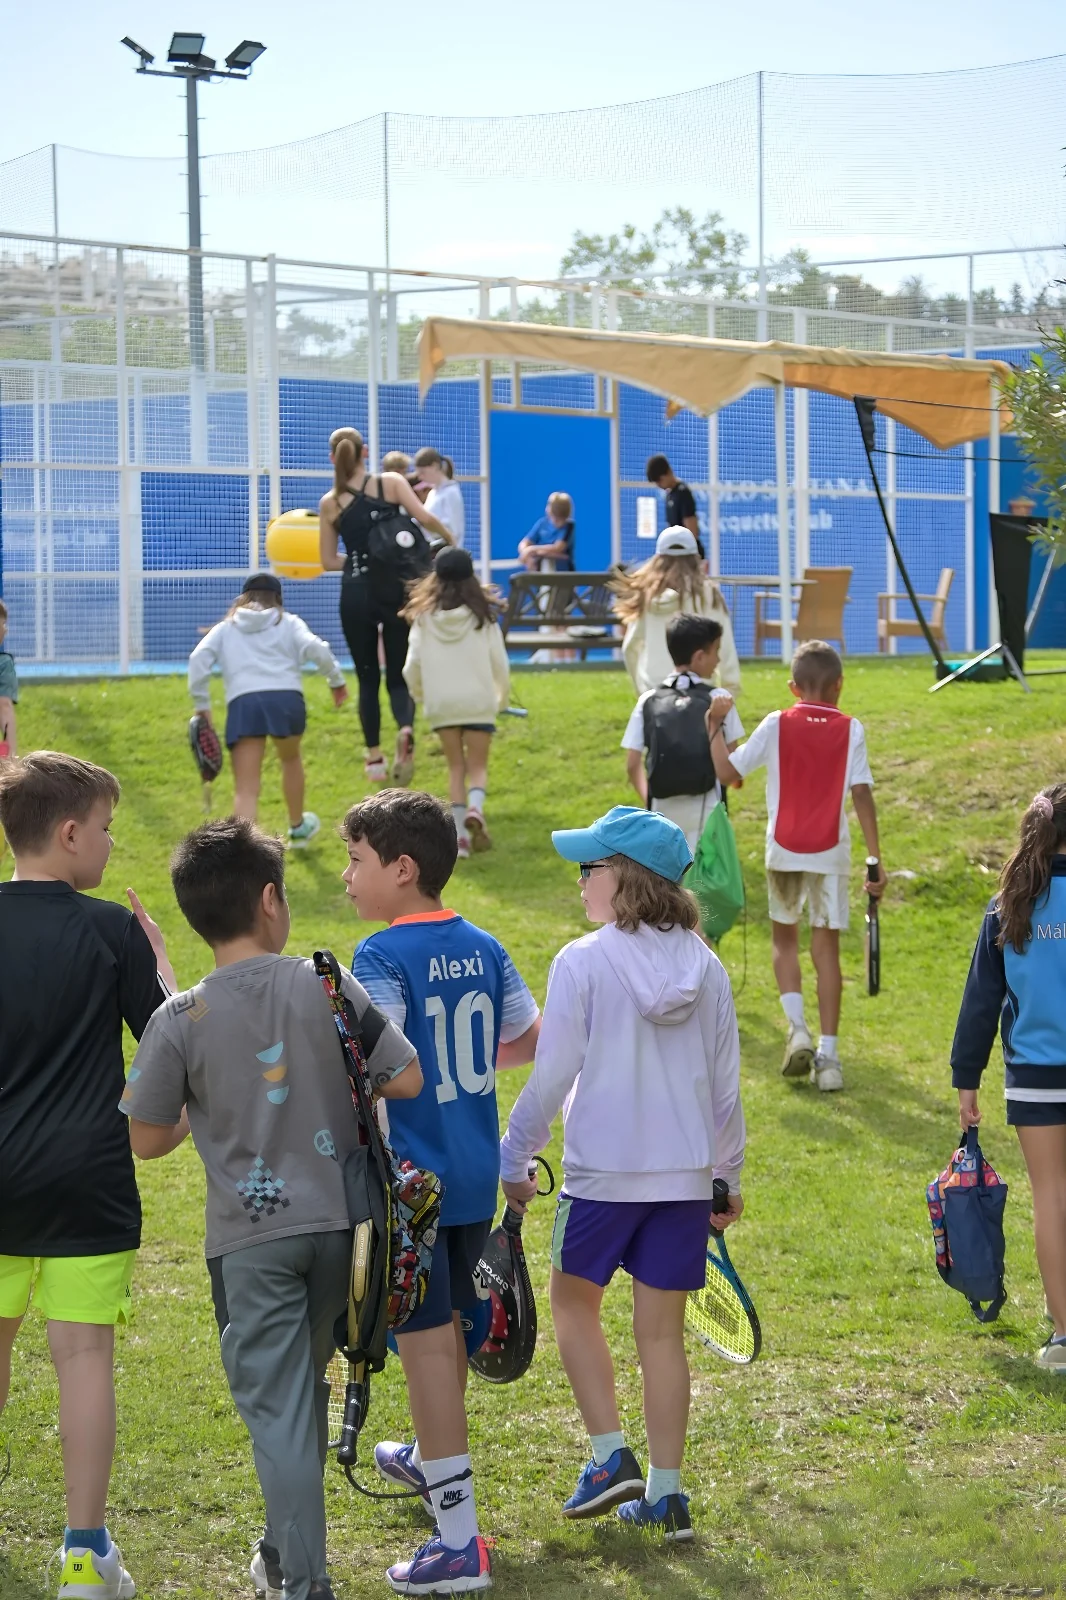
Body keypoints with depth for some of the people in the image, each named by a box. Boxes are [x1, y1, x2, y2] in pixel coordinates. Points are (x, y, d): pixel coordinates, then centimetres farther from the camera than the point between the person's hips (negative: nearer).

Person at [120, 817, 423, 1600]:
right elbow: (407, 1078, -6)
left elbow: (147, 1140, -4)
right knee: (306, 1387, 21)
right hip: (336, 1220, 3)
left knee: (276, 1403, 3)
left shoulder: (180, 1021, -11)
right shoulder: (327, 985, -7)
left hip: (251, 1238, -3)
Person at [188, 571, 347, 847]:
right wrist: (336, 679, 12)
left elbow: (199, 658, 8)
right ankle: (297, 827, 50)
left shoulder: (226, 628, 24)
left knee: (245, 789, -5)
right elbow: (315, 648, 2)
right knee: (290, 758, 31)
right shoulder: (288, 623, 21)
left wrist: (202, 705, 11)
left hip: (243, 703, 0)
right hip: (286, 697, 0)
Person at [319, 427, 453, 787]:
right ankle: (406, 729, -23)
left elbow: (328, 561, 5)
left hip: (356, 594, 0)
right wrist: (449, 539, 4)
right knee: (398, 675, 7)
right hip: (395, 589, 0)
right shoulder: (391, 483, -2)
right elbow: (424, 517, -14)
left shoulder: (330, 504, 2)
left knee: (368, 678, 12)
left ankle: (375, 758, 10)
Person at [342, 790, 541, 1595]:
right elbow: (532, 1039, 14)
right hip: (476, 1173, 8)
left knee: (427, 1341, -4)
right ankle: (432, 1457, 49)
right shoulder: (482, 947, 4)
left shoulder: (383, 958, -17)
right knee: (451, 1326, 25)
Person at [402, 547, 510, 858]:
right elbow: (500, 664, -2)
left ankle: (460, 835, 3)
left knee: (456, 767, 12)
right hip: (478, 701, -1)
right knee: (478, 765, 9)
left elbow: (412, 667, 0)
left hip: (441, 704, 1)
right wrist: (502, 698, 17)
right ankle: (475, 809, -21)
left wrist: (420, 695, 21)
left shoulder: (424, 617, -2)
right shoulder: (483, 616, -4)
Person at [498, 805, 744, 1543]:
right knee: (662, 1331, 10)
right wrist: (729, 1175, 18)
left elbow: (554, 1074, -10)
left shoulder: (583, 963, -11)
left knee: (576, 1301, 18)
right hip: (686, 1174, 4)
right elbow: (725, 1084, 7)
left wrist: (514, 1158, 2)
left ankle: (612, 1456, 8)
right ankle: (665, 1493, 11)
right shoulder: (706, 968, 2)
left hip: (602, 1171, -4)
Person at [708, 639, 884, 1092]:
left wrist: (715, 724, 10)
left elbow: (727, 771, -3)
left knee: (785, 939, 18)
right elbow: (862, 794, -8)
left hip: (784, 850, 0)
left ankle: (797, 1028, -3)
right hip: (830, 852, 0)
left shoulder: (777, 725, -3)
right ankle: (828, 1054, 2)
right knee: (826, 947, 6)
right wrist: (875, 861, -7)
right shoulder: (850, 730, -3)